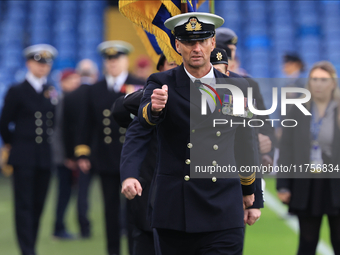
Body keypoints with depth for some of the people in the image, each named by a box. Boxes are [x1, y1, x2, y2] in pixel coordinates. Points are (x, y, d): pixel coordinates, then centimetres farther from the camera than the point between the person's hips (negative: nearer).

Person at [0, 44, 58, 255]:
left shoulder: (52, 93, 11)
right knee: (24, 204, -7)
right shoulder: (17, 92, -3)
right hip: (24, 158, -5)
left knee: (38, 205, 6)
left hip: (45, 157, 5)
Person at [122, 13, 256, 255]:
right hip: (174, 212, 0)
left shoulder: (236, 88, 7)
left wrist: (248, 188, 30)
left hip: (223, 213, 0)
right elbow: (146, 119, -20)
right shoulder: (161, 84, 1)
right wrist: (154, 107, -44)